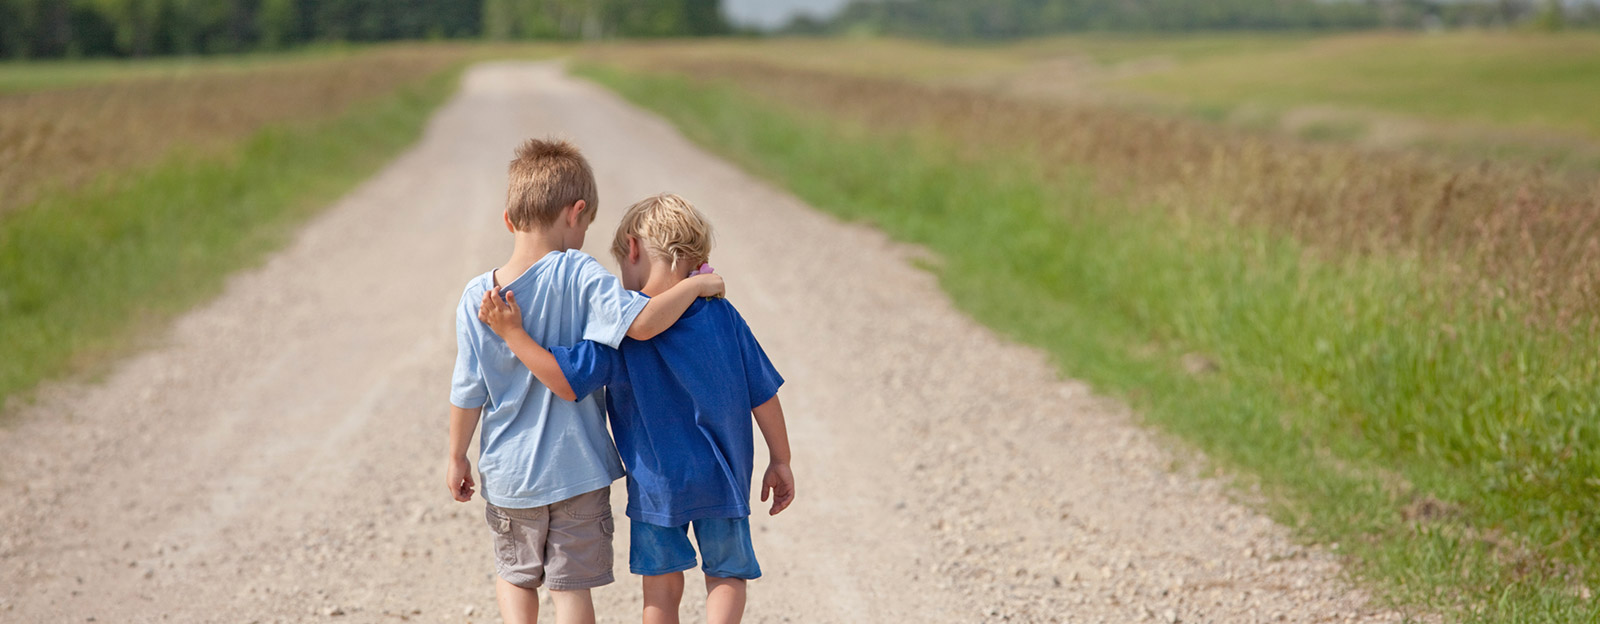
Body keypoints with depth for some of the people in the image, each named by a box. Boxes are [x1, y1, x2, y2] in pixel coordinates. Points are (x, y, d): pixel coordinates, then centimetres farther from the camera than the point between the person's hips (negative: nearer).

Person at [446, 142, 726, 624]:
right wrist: (695, 286, -12)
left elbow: (468, 391, -3)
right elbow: (641, 322, -27)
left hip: (508, 472, 2)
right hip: (576, 468, -2)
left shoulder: (477, 297, -7)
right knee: (571, 585, 7)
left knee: (515, 575, 23)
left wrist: (457, 456, 10)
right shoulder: (578, 276, -17)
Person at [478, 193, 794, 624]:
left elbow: (570, 382, -21)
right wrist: (780, 461, 12)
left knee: (662, 585, 14)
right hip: (722, 480, 1)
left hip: (655, 484, -1)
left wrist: (512, 334, -17)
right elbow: (763, 394, 1)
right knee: (727, 575, 14)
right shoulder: (721, 315, -3)